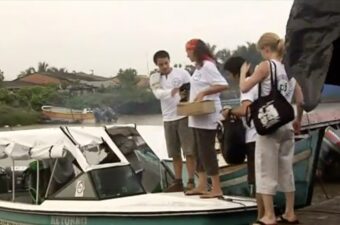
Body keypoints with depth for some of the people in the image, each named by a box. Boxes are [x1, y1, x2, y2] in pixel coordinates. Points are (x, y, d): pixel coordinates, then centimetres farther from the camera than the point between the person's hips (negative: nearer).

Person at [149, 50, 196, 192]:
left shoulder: (182, 73, 0)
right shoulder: (154, 78, 6)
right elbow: (158, 94, -12)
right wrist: (172, 92, -31)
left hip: (184, 115, -3)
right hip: (168, 118, 3)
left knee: (189, 151, -5)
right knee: (175, 153, 9)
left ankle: (191, 181, -1)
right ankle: (178, 181, 16)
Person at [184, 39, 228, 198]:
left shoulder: (207, 66, -13)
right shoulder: (199, 66, 16)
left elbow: (223, 85, -22)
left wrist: (203, 93, -25)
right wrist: (192, 100, 7)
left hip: (207, 116, -10)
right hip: (198, 116, 10)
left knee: (207, 150, -8)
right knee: (200, 151, 13)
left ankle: (216, 188, -3)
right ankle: (202, 185, 20)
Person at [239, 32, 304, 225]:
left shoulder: (266, 65, -8)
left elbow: (244, 88, -8)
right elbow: (301, 101, 10)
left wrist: (243, 71, 9)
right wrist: (298, 120, 23)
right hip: (287, 124, 6)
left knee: (266, 170, 1)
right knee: (286, 170, 14)